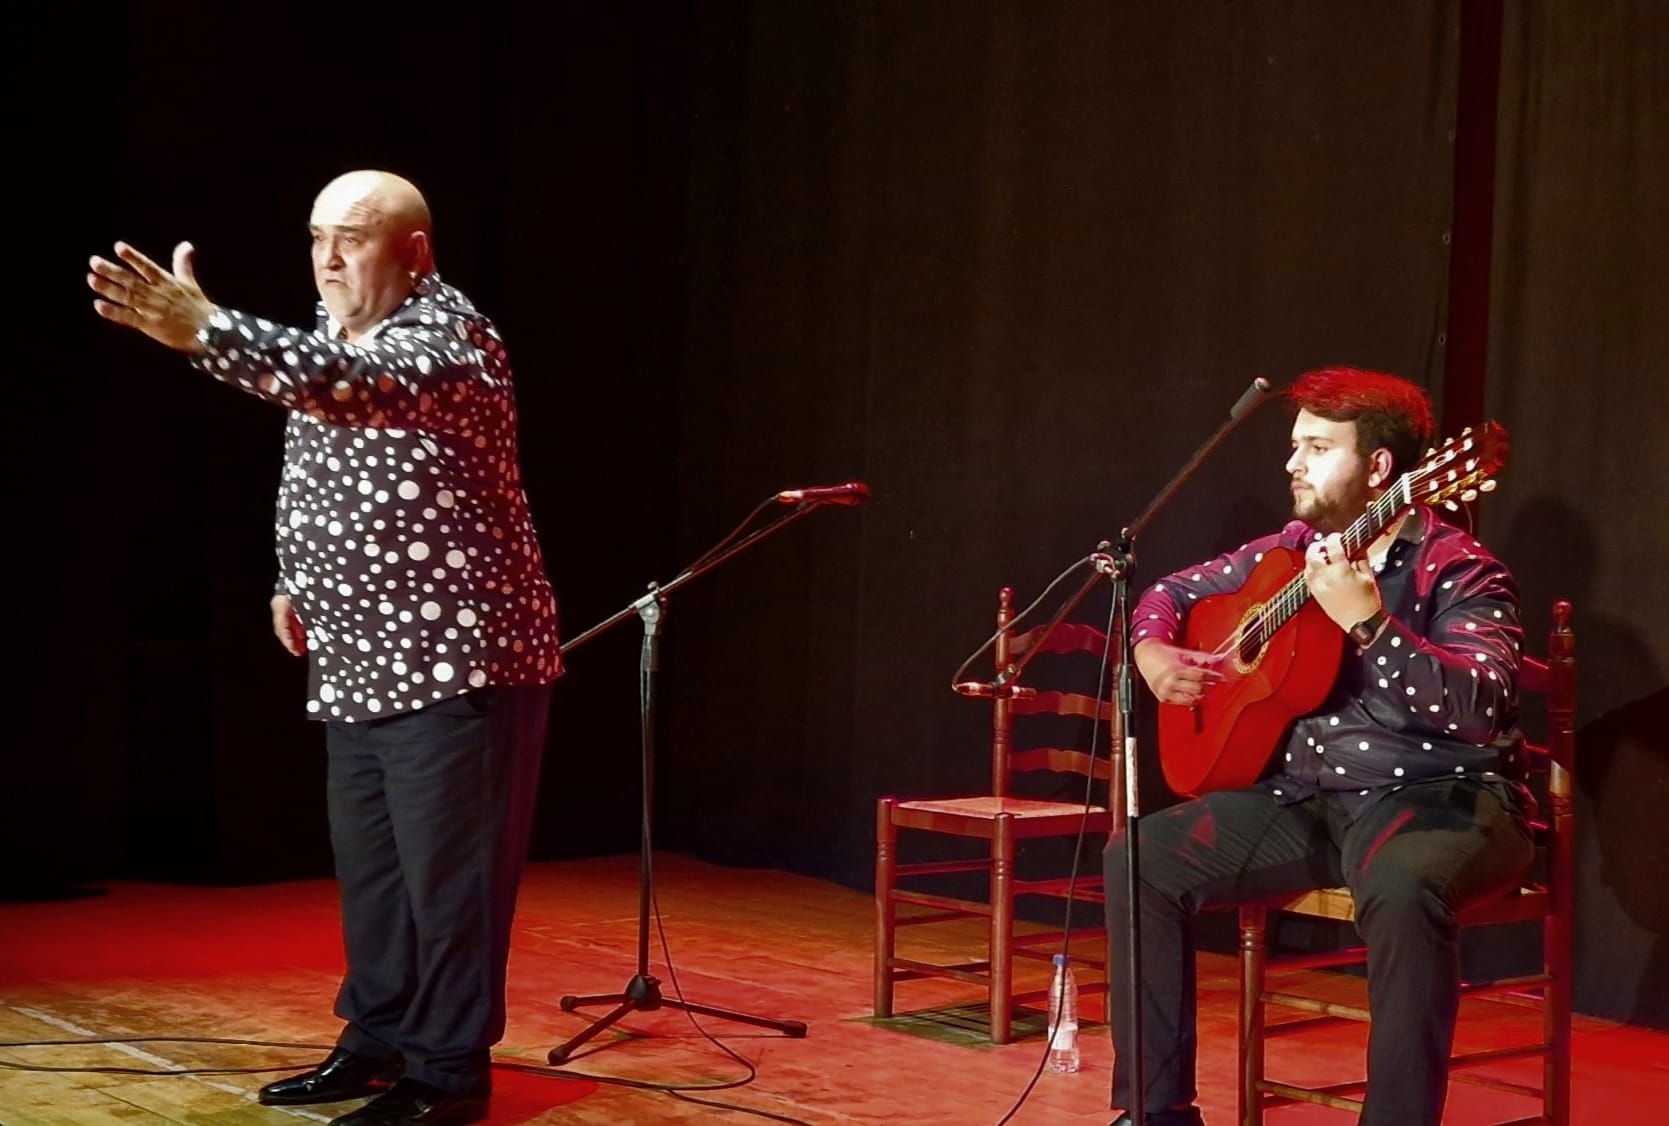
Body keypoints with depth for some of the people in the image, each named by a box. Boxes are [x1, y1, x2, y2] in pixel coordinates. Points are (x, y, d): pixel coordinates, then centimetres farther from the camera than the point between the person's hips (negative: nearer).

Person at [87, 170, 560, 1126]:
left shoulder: (449, 336, -15)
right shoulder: (338, 335, 13)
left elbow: (353, 385, -36)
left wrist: (204, 330, -47)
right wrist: (295, 582, 12)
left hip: (456, 659, -9)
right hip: (359, 665, 9)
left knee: (449, 874, -4)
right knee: (370, 869, 15)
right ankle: (379, 1041, 26)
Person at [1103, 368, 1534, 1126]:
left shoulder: (1455, 570, -9)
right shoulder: (1291, 552, 10)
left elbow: (1483, 707, -26)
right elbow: (1172, 592, 23)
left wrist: (1366, 621, -34)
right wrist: (1153, 654, 1)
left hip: (1438, 798, -7)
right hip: (1307, 799, 7)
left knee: (1404, 888, -41)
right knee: (1141, 857, -7)